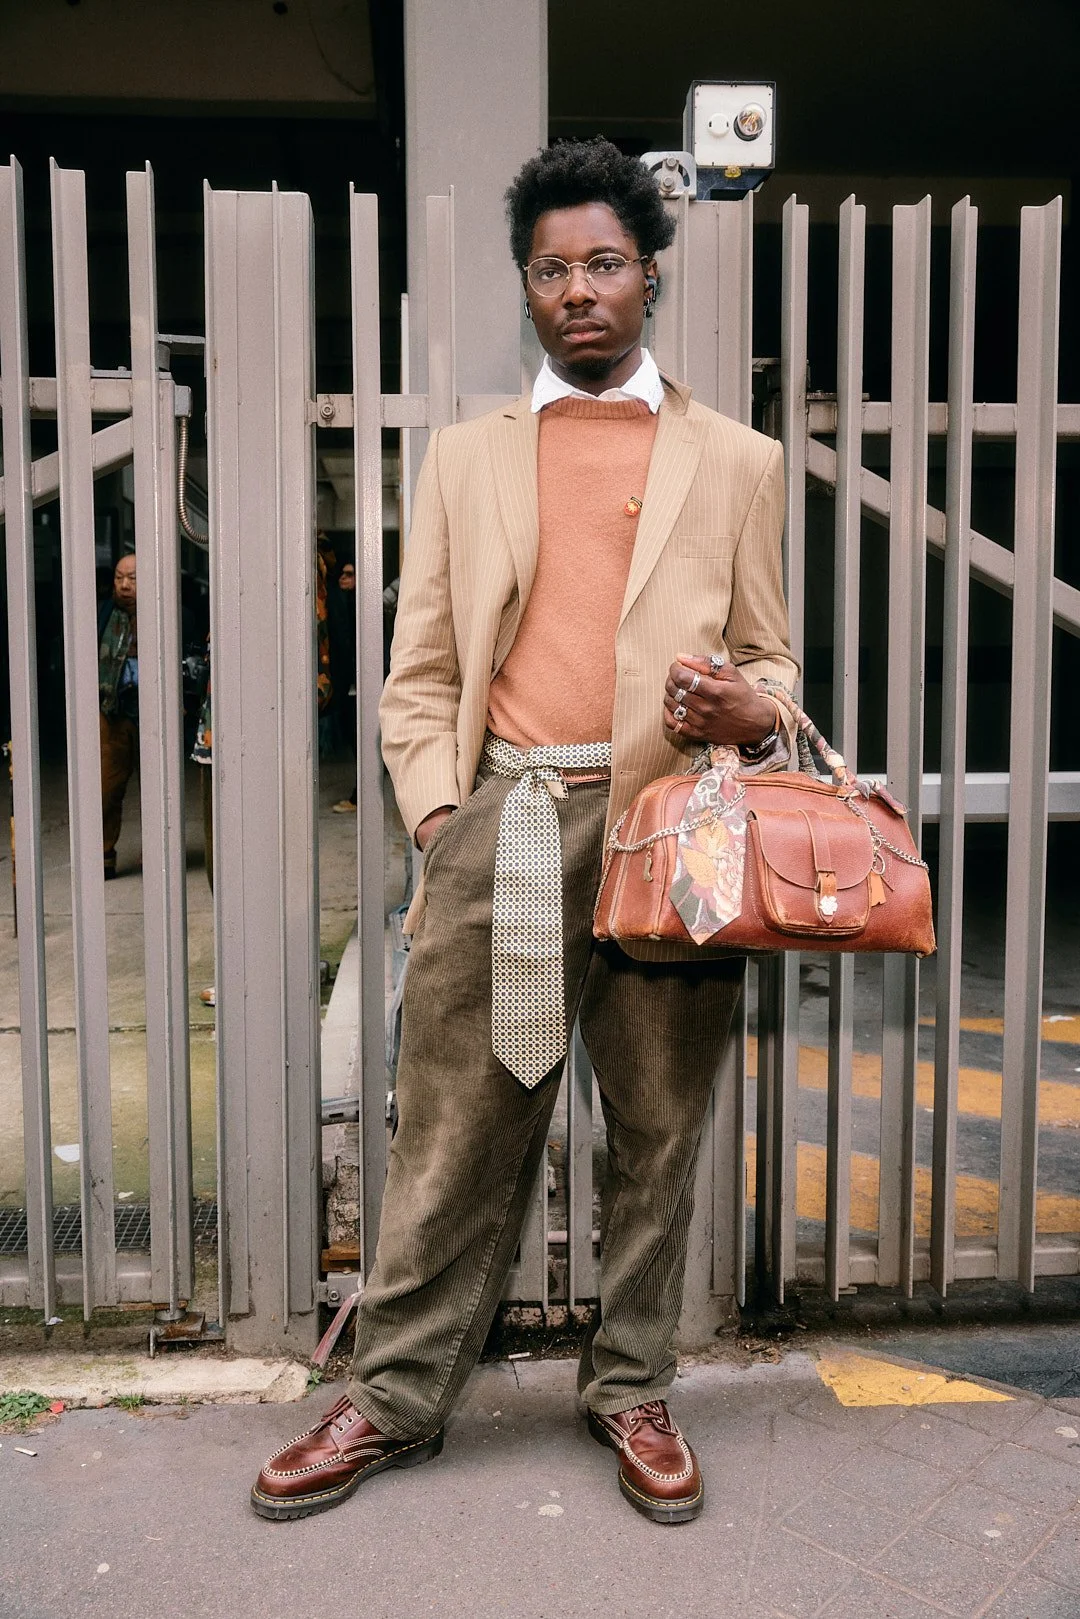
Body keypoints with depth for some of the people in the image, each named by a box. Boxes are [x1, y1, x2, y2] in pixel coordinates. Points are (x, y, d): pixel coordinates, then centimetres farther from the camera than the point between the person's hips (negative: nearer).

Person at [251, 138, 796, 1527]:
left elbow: (768, 657, 15)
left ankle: (631, 1390, 27)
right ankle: (394, 1400, 21)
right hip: (499, 823, 0)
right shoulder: (464, 459, 16)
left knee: (657, 1128, 9)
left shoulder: (735, 463, 13)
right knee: (453, 1128, 4)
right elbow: (420, 668, 12)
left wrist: (748, 712, -8)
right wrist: (438, 812, 0)